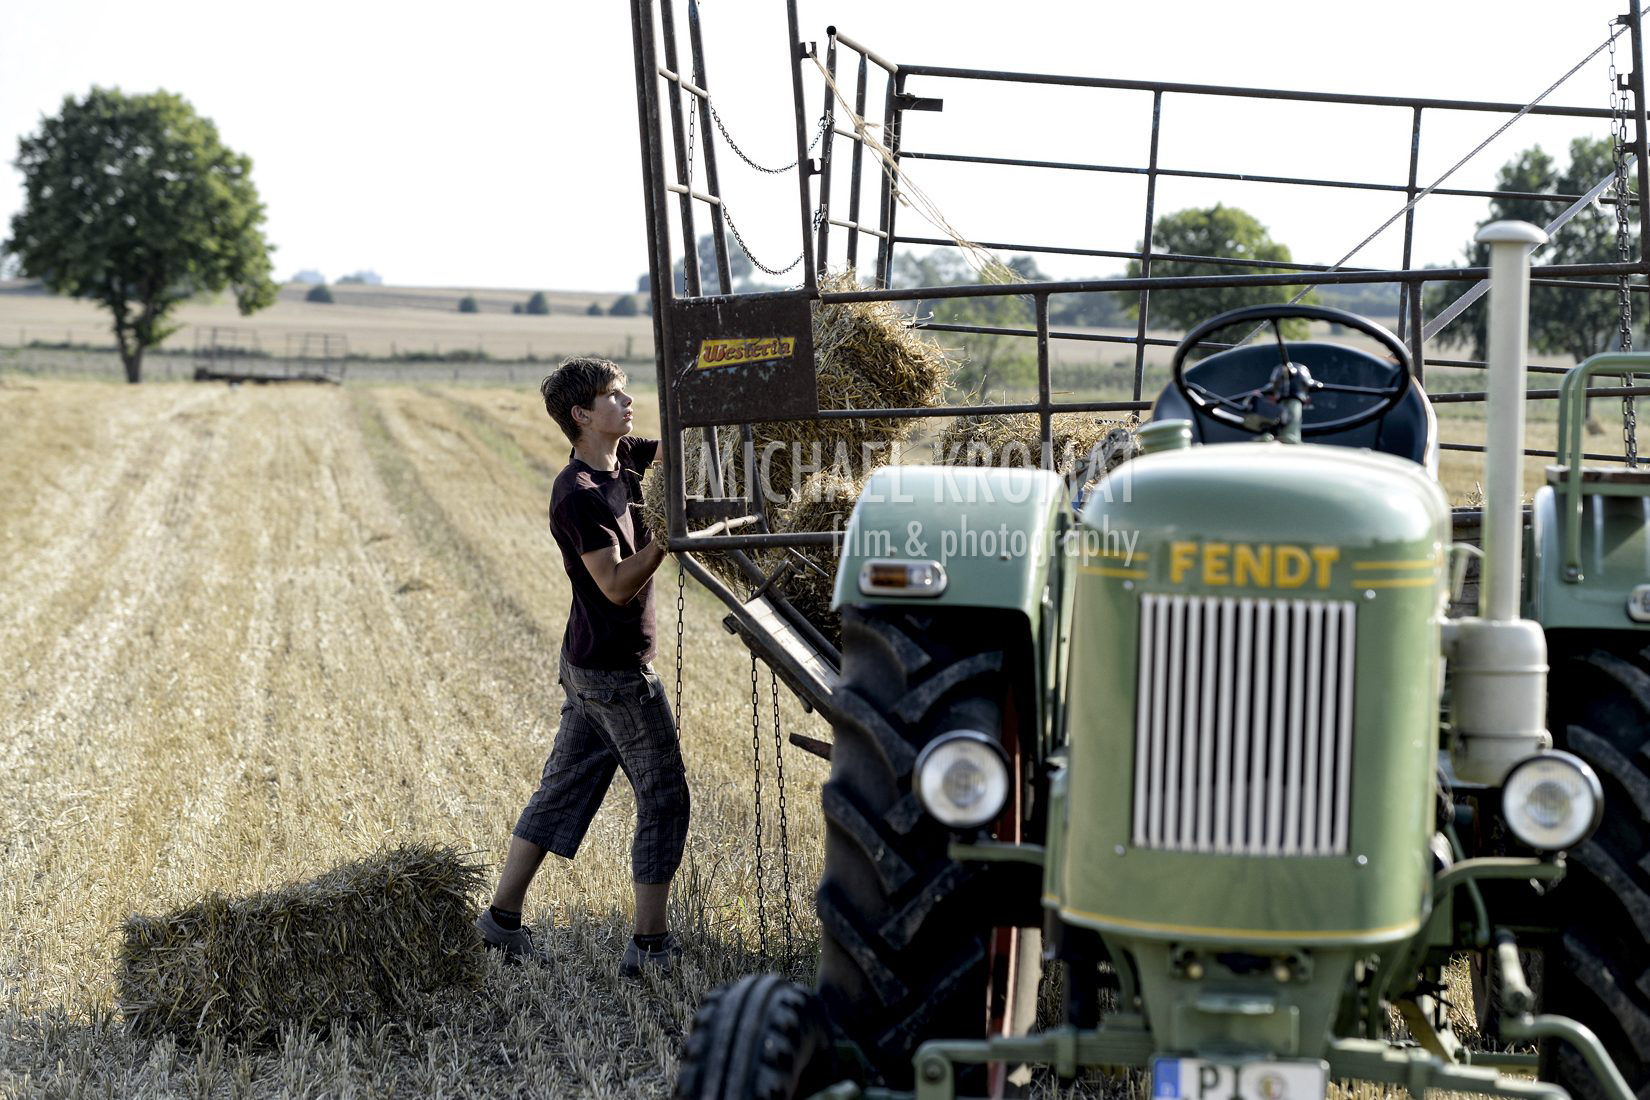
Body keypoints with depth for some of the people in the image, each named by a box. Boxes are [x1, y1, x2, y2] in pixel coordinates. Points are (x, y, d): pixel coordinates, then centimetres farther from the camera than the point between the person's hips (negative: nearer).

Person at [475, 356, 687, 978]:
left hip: (589, 666, 9)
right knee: (663, 799, -1)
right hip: (617, 671, -9)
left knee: (564, 789, 15)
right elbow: (618, 584, -24)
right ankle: (649, 946, 5)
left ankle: (503, 916, 22)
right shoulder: (578, 496, -20)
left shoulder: (623, 460, 6)